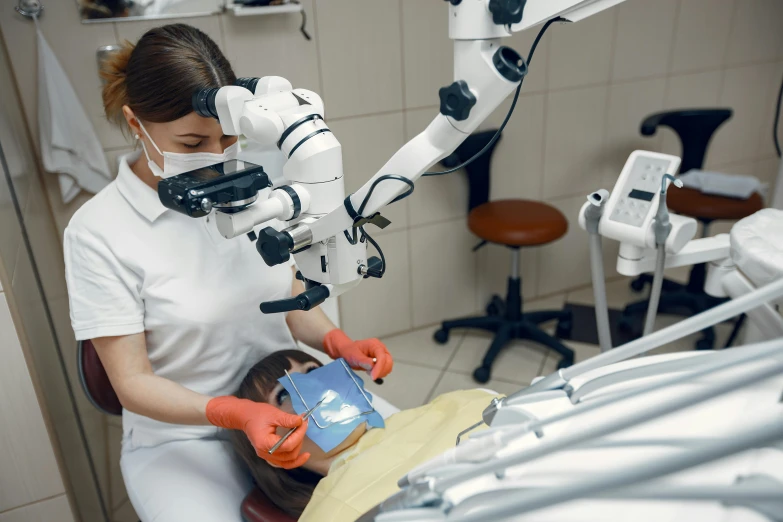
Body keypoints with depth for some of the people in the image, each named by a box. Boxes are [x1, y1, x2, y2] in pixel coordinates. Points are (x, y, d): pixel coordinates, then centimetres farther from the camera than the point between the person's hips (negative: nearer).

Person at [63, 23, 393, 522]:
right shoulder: (98, 232, -14)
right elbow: (133, 382, -12)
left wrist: (339, 343, -12)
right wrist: (237, 413, -28)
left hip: (287, 401, 4)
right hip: (183, 435, -3)